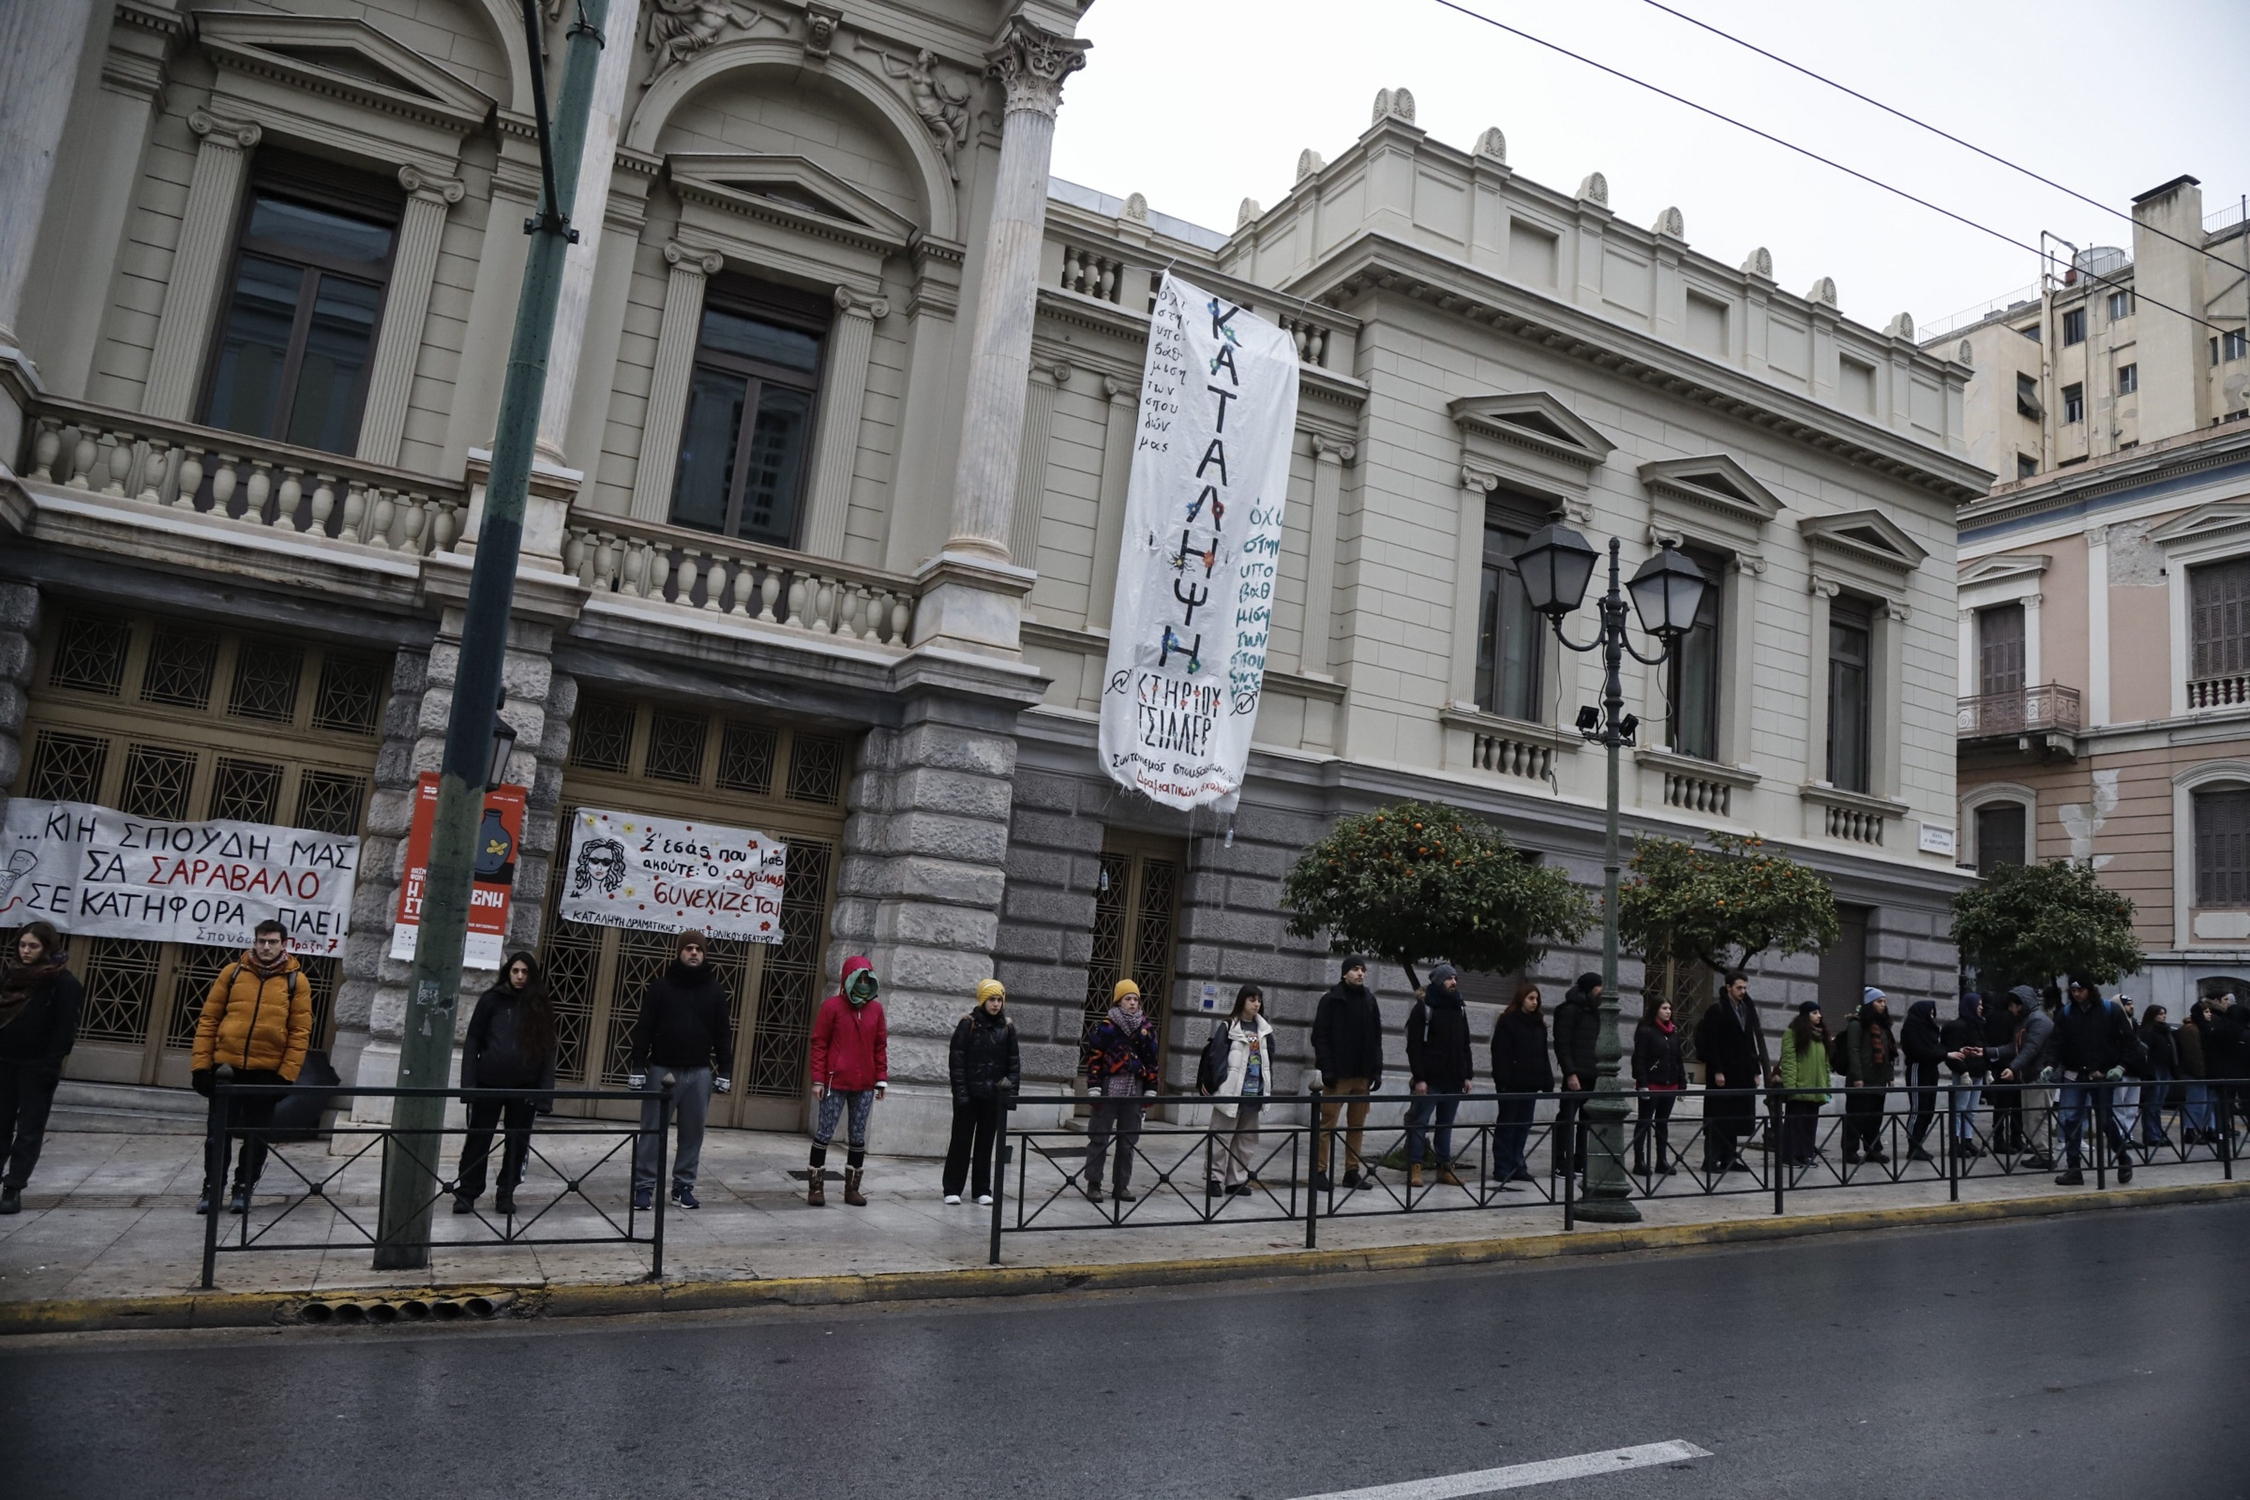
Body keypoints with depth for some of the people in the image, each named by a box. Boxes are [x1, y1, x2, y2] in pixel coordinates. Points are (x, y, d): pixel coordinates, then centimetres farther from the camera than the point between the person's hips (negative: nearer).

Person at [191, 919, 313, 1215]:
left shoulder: (296, 981, -1)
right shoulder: (233, 972, 4)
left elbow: (300, 1032, -3)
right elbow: (209, 1019, 4)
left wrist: (286, 1074, -9)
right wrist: (201, 1064, -3)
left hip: (268, 1071, -1)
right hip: (226, 1066, 1)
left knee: (256, 1134, 7)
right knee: (219, 1131, 8)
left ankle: (243, 1189, 20)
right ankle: (212, 1188, 21)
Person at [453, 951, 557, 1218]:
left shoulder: (540, 1006, 2)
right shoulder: (492, 1000, 0)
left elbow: (548, 1050, 2)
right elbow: (473, 1041, 1)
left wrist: (545, 1091, -5)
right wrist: (469, 1083, -7)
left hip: (525, 1086, 1)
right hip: (490, 1082, -1)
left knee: (518, 1142, 8)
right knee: (478, 1138, 5)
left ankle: (506, 1194, 21)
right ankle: (466, 1193, 17)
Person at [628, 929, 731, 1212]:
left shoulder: (715, 990, 7)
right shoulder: (660, 986, 1)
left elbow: (721, 1033, 8)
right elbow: (644, 1028, -1)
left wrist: (723, 1071, 4)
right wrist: (637, 1066, -7)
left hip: (699, 1072, 2)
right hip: (662, 1069, -2)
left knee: (693, 1132, 6)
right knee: (652, 1130, 0)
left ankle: (683, 1187, 16)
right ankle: (644, 1186, 9)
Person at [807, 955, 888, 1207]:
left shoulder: (876, 1009, 8)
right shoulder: (832, 1006, -4)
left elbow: (880, 1046, 11)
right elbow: (819, 1044, -4)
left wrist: (882, 1079, 8)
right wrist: (818, 1079, -8)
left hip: (865, 1086, 4)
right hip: (836, 1083, -4)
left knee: (858, 1137, 9)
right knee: (824, 1134, 1)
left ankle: (852, 1188, 17)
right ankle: (816, 1187, 10)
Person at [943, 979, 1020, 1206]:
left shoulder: (1007, 1027, 5)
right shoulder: (968, 1024, -6)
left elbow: (1014, 1061, 8)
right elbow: (956, 1059, -7)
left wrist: (1012, 1090, 1)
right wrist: (960, 1091, -11)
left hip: (995, 1095, 3)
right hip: (969, 1094, -3)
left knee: (986, 1141, 10)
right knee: (961, 1140, 4)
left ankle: (982, 1189, 17)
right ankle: (952, 1189, 11)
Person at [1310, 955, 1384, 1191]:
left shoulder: (1370, 1001, 12)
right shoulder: (1331, 1000, -3)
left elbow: (1376, 1039, 15)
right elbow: (1320, 1036, -6)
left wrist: (1377, 1070, 7)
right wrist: (1326, 1069, -13)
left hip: (1363, 1075, 5)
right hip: (1338, 1074, -5)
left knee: (1357, 1125, 7)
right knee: (1327, 1124, -4)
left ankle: (1353, 1171, 14)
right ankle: (1319, 1172, 0)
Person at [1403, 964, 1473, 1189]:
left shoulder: (1459, 1009, 14)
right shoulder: (1423, 1008, -5)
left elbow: (1465, 1046, 18)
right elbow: (1414, 1046, -10)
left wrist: (1467, 1075, 9)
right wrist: (1419, 1078, -16)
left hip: (1453, 1079, 6)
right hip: (1429, 1079, -6)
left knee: (1446, 1124, 10)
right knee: (1419, 1123, -3)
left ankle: (1445, 1167, 15)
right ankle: (1414, 1168, 0)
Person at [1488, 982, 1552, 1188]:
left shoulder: (1538, 1024, 14)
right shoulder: (1507, 1022, -6)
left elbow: (1543, 1055, 16)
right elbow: (1500, 1054, -11)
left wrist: (1547, 1080, 8)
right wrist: (1503, 1081, -18)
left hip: (1530, 1083, 6)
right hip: (1512, 1083, -6)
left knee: (1523, 1126, 9)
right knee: (1507, 1125, 0)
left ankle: (1517, 1165, 15)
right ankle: (1502, 1168, 4)